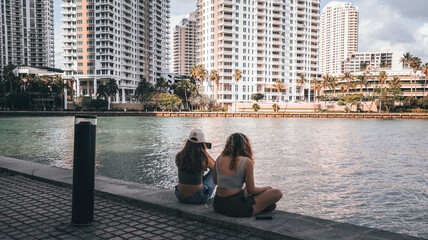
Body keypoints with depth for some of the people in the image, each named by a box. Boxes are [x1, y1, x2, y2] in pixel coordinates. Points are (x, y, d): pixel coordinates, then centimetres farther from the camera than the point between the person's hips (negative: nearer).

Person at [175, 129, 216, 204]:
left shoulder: (179, 157, -7)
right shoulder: (203, 159, -17)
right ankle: (207, 198, 40)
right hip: (198, 198, -4)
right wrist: (205, 152, 6)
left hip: (180, 196, 5)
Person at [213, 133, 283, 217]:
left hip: (218, 206, 7)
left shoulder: (219, 159, 1)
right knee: (277, 193, 1)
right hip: (235, 208, -6)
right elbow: (251, 190, -8)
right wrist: (266, 188, 10)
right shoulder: (247, 162, -14)